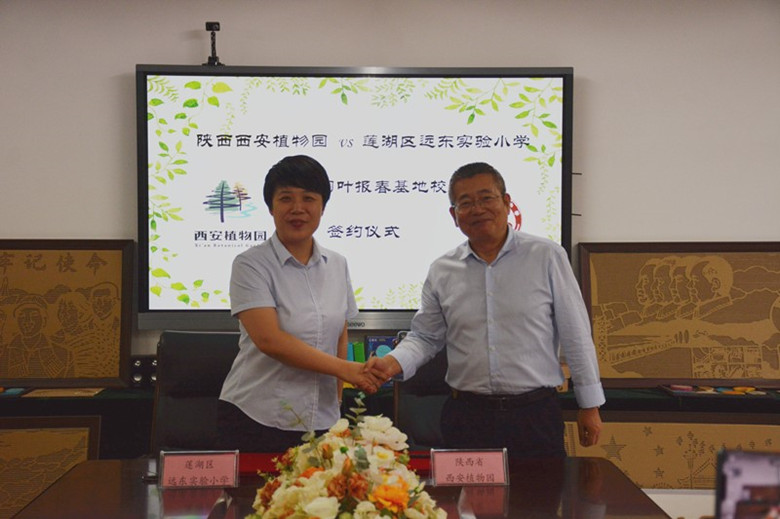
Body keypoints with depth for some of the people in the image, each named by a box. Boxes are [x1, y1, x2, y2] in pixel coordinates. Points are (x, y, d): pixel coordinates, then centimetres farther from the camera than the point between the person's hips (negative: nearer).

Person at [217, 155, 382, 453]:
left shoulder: (337, 265, 9)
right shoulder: (250, 265, -7)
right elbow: (269, 339, -17)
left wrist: (337, 401, 10)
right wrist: (343, 368, -15)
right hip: (256, 420, -4)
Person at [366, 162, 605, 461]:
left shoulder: (547, 257, -1)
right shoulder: (442, 271, 6)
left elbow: (576, 335, 1)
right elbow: (425, 337, 13)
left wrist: (590, 406, 3)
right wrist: (395, 362, -7)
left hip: (535, 414, -2)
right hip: (466, 416, 2)